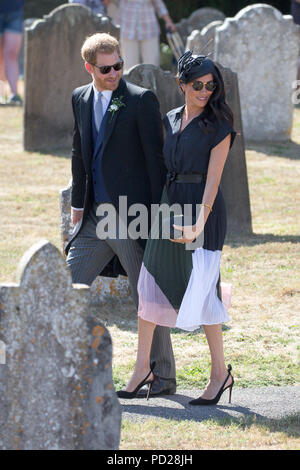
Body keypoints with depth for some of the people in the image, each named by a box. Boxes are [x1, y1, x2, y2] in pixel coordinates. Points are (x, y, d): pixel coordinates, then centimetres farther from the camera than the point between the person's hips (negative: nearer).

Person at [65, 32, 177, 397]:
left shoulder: (141, 100, -9)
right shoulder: (80, 99, 10)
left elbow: (156, 158, -9)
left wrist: (158, 212, -11)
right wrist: (77, 203, 18)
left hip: (132, 216, -6)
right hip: (95, 217, 6)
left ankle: (163, 376, 13)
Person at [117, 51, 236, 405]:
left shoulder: (218, 125, -6)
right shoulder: (170, 121, 12)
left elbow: (213, 177, -13)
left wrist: (200, 223, -23)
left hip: (203, 208, -6)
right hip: (168, 204, 6)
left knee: (199, 290, -5)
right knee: (150, 283, 2)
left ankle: (220, 373, 7)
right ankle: (143, 368, 9)